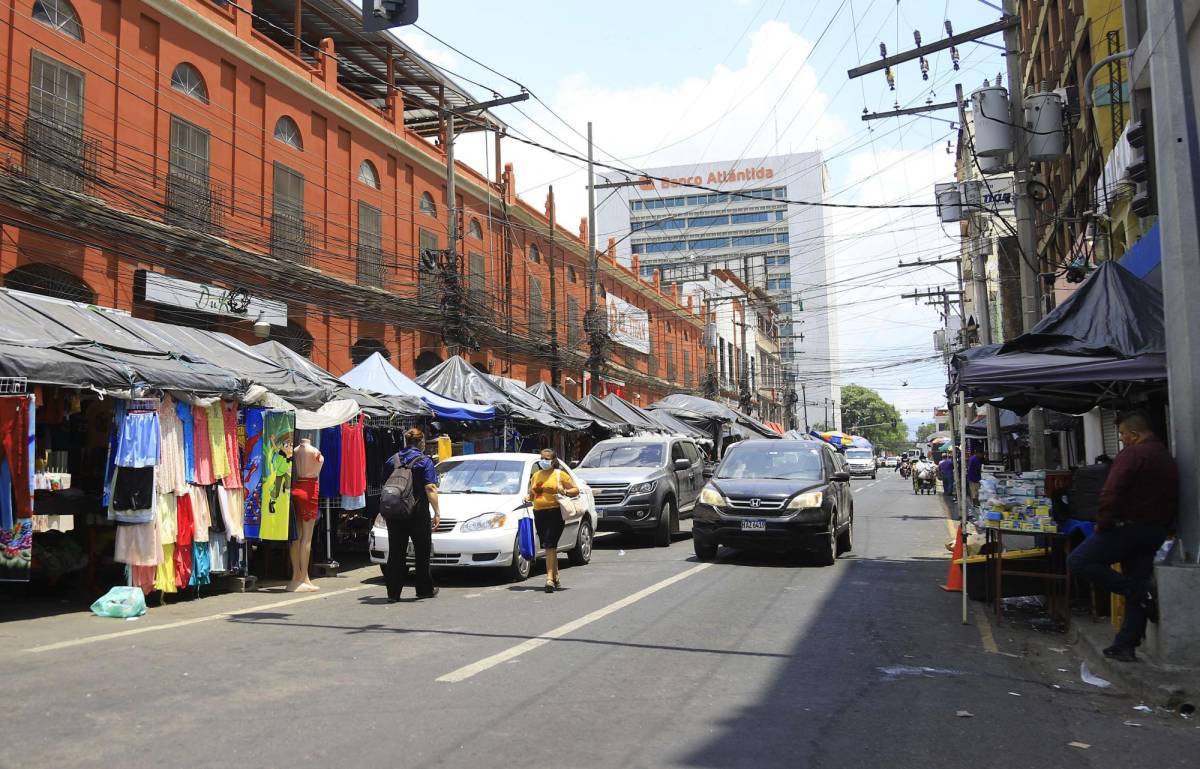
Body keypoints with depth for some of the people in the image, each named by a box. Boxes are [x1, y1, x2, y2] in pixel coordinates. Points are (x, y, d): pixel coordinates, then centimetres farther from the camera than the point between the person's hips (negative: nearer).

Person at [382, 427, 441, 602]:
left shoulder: (392, 460, 9)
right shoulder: (424, 461, -6)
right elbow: (430, 489, -12)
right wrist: (437, 512, -11)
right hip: (418, 513, -4)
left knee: (396, 552, 6)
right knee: (422, 552, 9)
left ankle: (393, 592, 4)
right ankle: (424, 589, 16)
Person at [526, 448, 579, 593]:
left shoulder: (560, 474, 2)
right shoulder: (536, 475, 18)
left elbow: (576, 490, 2)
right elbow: (531, 495, 27)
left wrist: (565, 492, -16)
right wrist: (528, 498, 6)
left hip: (555, 512, -6)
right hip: (539, 513, 6)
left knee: (550, 545, -13)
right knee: (549, 547, 11)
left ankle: (550, 578, -15)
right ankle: (556, 578, 21)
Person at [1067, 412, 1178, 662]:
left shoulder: (1133, 454, -13)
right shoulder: (1167, 458, 16)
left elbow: (1111, 492, -23)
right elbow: (1170, 499, 22)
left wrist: (1103, 523, -13)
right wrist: (1163, 527, 24)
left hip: (1128, 526, -9)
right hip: (1157, 531, 9)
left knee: (1078, 561, -8)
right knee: (1136, 582, 10)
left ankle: (1141, 591, -14)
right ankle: (1126, 645, 10)